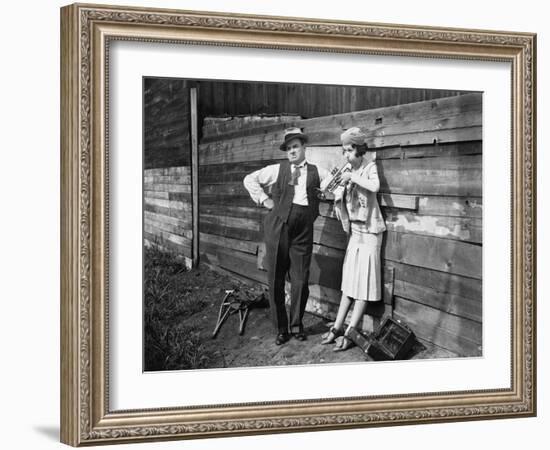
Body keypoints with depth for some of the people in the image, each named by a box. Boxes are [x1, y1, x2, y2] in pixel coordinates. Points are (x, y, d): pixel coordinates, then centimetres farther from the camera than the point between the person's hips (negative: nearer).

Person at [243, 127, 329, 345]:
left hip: (303, 231, 1)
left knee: (301, 281, 1)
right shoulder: (277, 170, 8)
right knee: (275, 280, 3)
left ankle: (296, 325, 19)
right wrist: (263, 199, 4)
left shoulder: (316, 172, 11)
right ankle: (281, 328, 15)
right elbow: (250, 179, 13)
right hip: (277, 227, 0)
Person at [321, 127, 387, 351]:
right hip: (354, 231, 6)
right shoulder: (349, 172, 9)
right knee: (349, 282, 9)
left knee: (363, 285, -3)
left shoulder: (370, 168, -7)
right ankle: (337, 327, 12)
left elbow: (375, 186, -29)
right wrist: (339, 189, -9)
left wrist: (352, 177, -25)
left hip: (370, 232, -6)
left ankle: (349, 333, -2)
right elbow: (342, 206, 9)